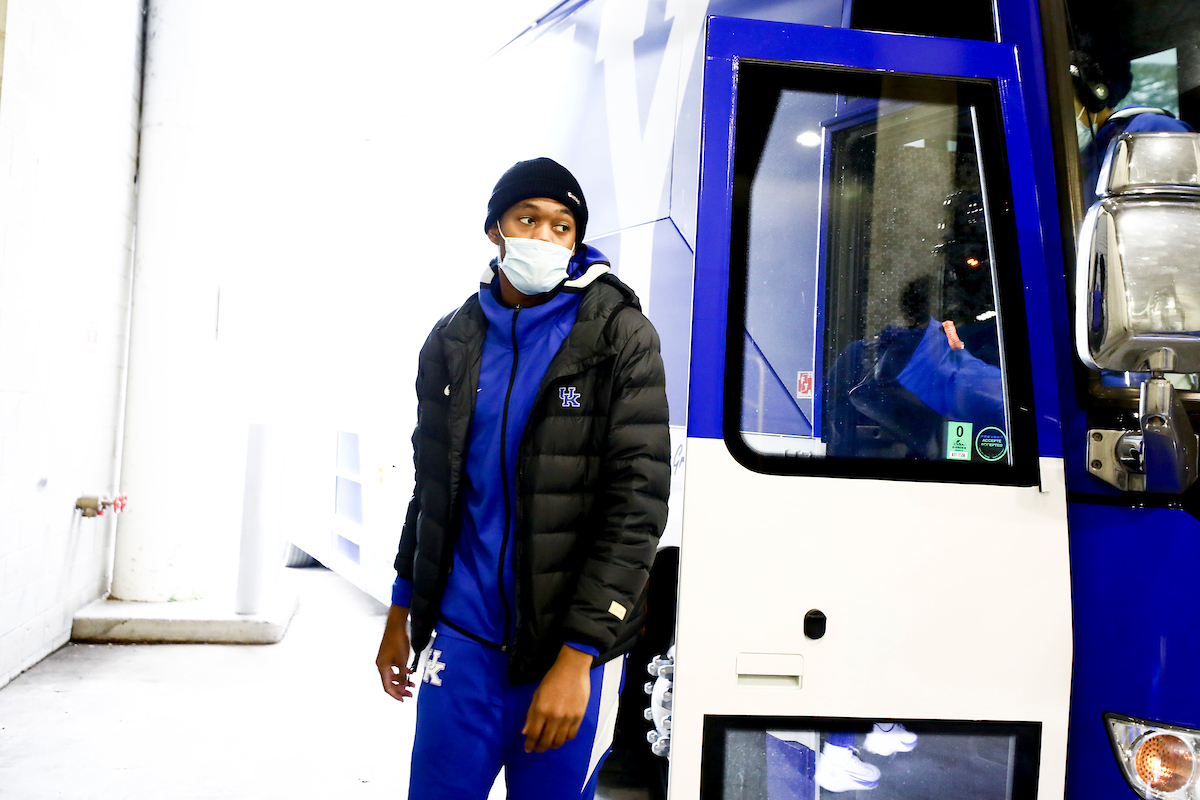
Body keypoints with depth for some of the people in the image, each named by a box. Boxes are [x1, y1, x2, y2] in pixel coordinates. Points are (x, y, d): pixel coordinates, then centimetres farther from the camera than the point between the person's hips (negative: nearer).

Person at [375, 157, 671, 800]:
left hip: (570, 647, -3)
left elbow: (638, 503, -13)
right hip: (461, 633, 3)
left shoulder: (620, 338, -9)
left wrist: (576, 655, -17)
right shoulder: (452, 341, 5)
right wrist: (401, 612, 16)